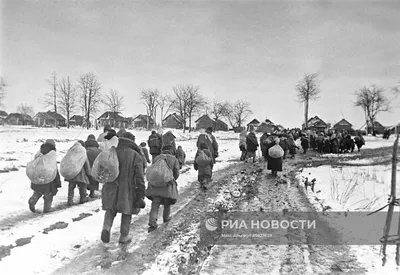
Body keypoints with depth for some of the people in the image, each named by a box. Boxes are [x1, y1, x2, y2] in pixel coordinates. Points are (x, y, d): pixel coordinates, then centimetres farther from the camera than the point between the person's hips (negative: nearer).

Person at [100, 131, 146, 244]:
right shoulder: (136, 156, -7)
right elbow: (139, 177, -11)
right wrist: (141, 196, -9)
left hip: (111, 187, 2)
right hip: (128, 188, -2)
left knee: (110, 209, 18)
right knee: (127, 212, 13)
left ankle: (106, 227, -6)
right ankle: (124, 236, 21)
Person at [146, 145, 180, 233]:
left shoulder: (156, 158, 8)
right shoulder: (174, 159, 2)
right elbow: (176, 174, 0)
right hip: (167, 185, -1)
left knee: (155, 204, 1)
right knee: (167, 203, 21)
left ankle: (152, 222, -12)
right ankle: (166, 217, 39)